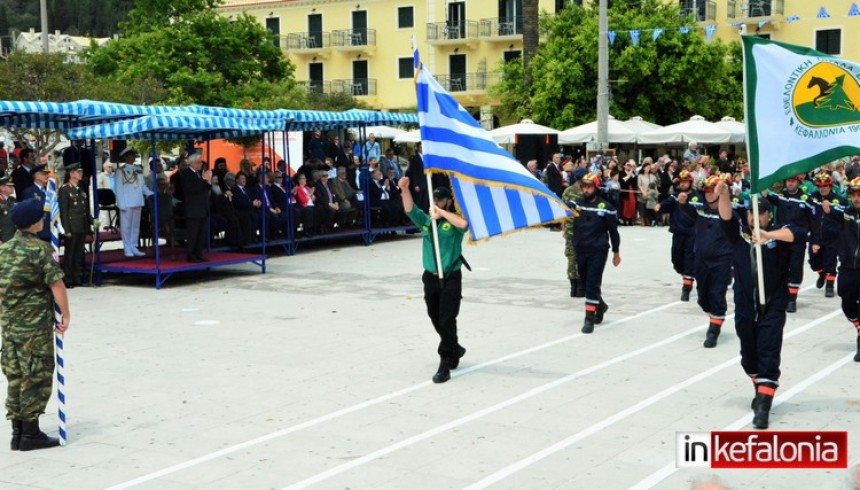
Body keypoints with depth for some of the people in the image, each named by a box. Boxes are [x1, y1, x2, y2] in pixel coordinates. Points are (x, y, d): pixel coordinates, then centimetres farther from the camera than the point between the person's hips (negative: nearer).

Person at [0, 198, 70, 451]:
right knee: (37, 376, 2)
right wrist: (65, 314, -7)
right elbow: (56, 284, -16)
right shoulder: (41, 249, -13)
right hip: (35, 325, -7)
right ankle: (30, 433, 5)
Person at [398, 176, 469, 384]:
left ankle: (445, 365, -6)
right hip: (431, 277, 5)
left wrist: (442, 212, -18)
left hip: (451, 278, -5)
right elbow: (410, 210, -6)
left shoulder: (452, 221, -3)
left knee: (447, 321, -9)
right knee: (436, 320, 13)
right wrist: (405, 189, -21)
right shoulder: (425, 220, 10)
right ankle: (455, 350, 36)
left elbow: (464, 223, -27)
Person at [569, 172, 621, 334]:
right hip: (580, 250, 4)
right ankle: (600, 305, 41)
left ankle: (589, 318, -5)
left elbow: (613, 230, 2)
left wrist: (616, 252, 6)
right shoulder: (576, 204, 4)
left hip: (598, 251, -4)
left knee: (592, 284, -8)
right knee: (585, 282, 16)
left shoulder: (605, 207, -4)